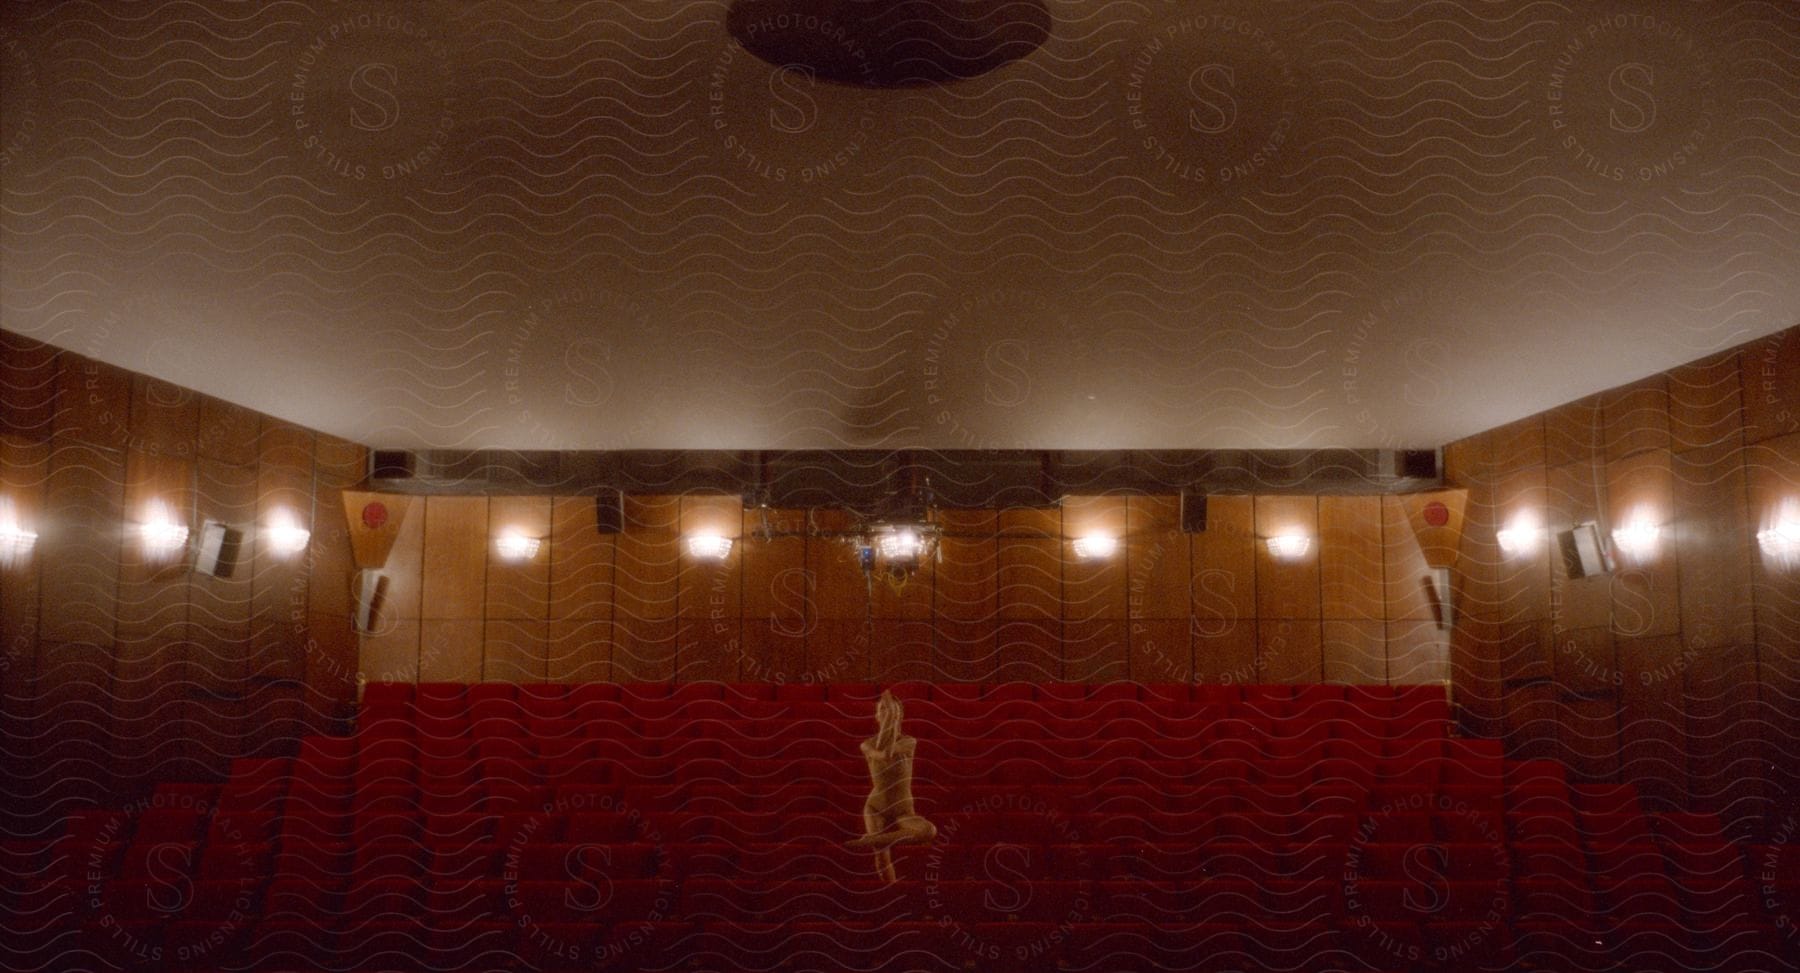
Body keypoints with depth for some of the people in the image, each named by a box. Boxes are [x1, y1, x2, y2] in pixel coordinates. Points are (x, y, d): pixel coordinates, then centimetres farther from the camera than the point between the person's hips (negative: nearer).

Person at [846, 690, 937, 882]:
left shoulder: (909, 742, -4)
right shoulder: (867, 745, -4)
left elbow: (890, 751, -26)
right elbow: (882, 755, -27)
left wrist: (894, 718, -21)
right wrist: (888, 718, -25)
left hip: (903, 811, 0)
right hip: (876, 808, 0)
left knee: (930, 831, -32)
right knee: (883, 862, -19)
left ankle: (871, 841, -25)